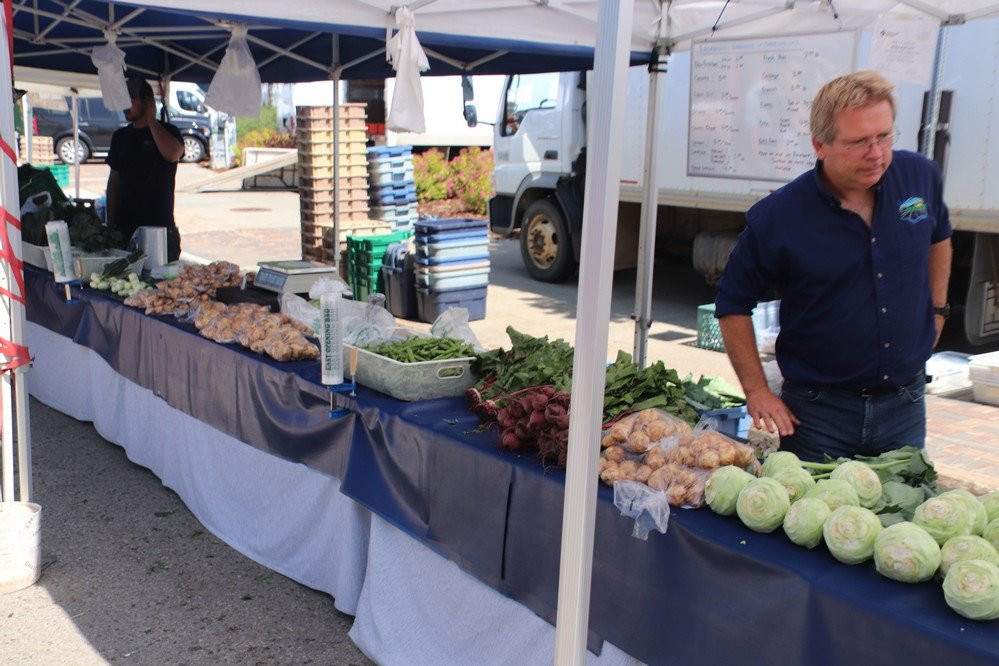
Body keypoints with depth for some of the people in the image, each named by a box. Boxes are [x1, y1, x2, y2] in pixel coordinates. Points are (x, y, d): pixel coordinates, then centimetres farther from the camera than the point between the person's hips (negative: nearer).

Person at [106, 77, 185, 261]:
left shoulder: (168, 131, 0)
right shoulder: (121, 136, 15)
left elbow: (173, 154, -24)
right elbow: (113, 180, 17)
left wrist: (151, 119, -12)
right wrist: (110, 223, 11)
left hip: (160, 226, -4)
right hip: (124, 227, 5)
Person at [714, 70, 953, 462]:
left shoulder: (921, 178, -3)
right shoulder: (777, 217, -15)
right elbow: (732, 305, -6)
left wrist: (937, 310, 14)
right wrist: (757, 392, -9)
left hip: (905, 405, 4)